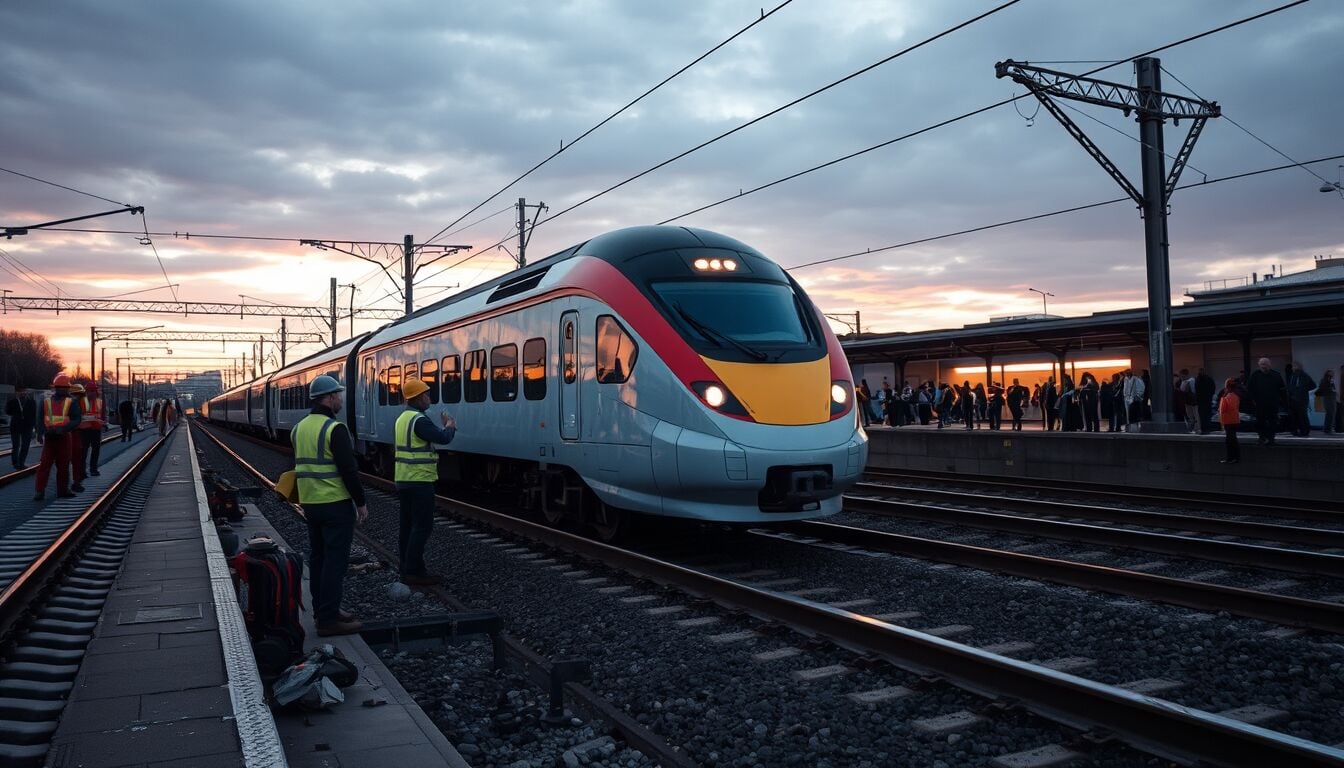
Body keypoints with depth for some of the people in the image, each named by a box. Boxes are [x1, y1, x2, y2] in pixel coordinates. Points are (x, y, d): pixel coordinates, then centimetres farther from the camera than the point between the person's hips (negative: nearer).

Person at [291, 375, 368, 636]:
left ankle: (321, 610, 24)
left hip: (309, 504, 9)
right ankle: (329, 619, -2)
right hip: (336, 504, -9)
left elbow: (300, 466, 17)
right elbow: (348, 470, -19)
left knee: (317, 557, 15)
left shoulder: (299, 428, 10)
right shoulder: (334, 429, -17)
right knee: (335, 560, -4)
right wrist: (361, 503, -12)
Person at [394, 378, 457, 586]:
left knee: (408, 525, 12)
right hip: (419, 481, -10)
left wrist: (444, 427, 11)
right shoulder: (419, 420, -18)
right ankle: (413, 572, -7)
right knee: (422, 526, -6)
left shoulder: (402, 419, 13)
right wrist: (450, 426, -1)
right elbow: (443, 438, -23)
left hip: (403, 480, 10)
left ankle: (407, 568, 16)